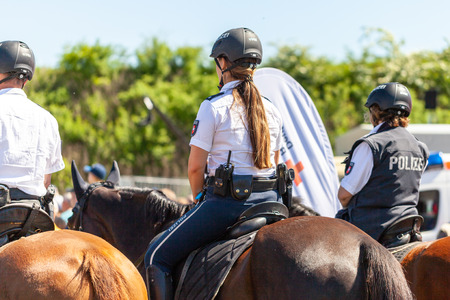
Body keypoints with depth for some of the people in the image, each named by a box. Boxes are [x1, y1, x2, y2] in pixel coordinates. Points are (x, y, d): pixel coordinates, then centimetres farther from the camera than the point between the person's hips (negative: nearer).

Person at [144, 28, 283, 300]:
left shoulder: (214, 107, -8)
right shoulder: (271, 110, 10)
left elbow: (195, 167, -6)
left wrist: (200, 197, 12)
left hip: (227, 201, -6)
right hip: (270, 201, 6)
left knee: (157, 257, 4)